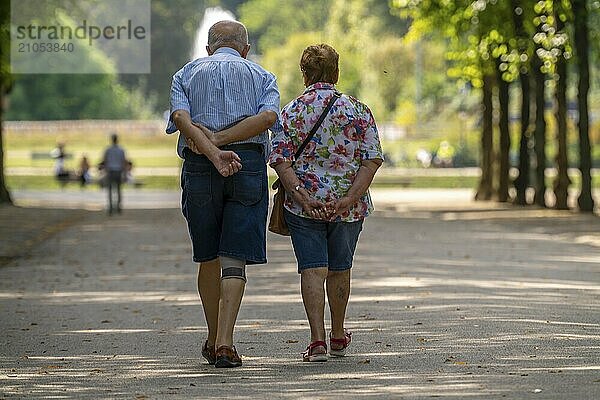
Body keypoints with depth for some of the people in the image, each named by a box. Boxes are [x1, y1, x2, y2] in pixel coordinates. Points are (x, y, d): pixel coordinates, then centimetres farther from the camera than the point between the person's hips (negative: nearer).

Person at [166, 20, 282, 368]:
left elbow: (181, 118, -5)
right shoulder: (261, 76, 15)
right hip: (249, 164, -1)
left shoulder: (186, 75, 17)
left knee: (208, 257, 15)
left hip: (199, 167, 1)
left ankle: (214, 341, 24)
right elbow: (268, 117, -7)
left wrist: (213, 154, -16)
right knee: (235, 260, -2)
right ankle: (225, 343, -15)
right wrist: (220, 140, -7)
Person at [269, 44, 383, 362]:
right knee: (340, 268, 17)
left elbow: (280, 159, -10)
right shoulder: (357, 110, 1)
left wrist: (300, 194, -15)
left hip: (304, 204, -2)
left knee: (312, 269, -1)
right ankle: (338, 337, 32)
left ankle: (317, 339, -15)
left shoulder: (291, 112, -1)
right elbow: (372, 158, -7)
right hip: (349, 206, 2)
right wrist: (351, 197, -12)